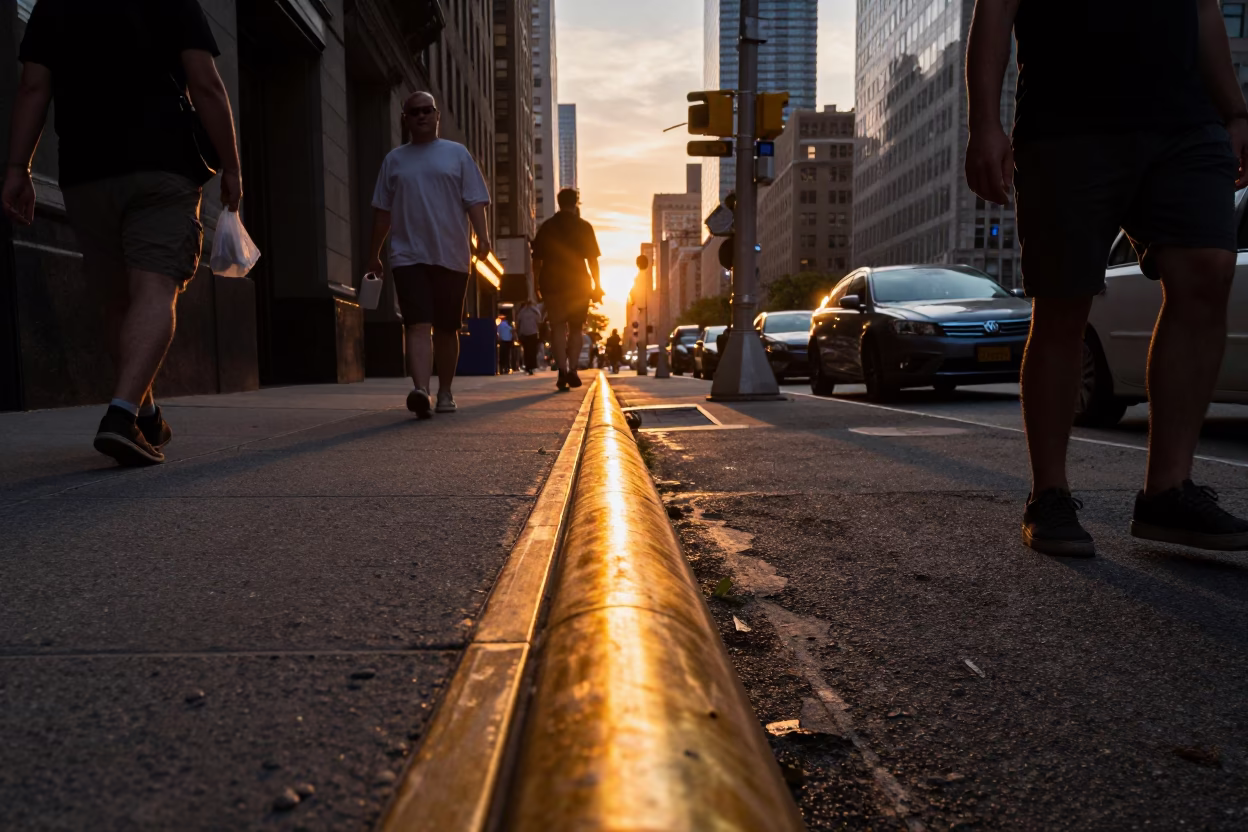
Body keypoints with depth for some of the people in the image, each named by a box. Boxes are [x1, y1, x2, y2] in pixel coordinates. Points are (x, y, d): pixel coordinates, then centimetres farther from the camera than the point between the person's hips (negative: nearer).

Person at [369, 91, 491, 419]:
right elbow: (383, 210, 15)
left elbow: (474, 200, 2)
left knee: (446, 329, 6)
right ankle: (420, 390, -28)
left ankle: (445, 392, 19)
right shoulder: (395, 159, 14)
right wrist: (375, 252, 14)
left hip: (451, 256, 0)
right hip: (409, 256, 0)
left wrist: (483, 237, -13)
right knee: (418, 325, -15)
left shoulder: (457, 154, 10)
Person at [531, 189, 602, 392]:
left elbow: (537, 259, 6)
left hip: (552, 283, 1)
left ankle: (562, 371, -11)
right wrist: (597, 285, 4)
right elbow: (592, 259, -1)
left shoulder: (546, 227, 6)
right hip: (578, 283, -1)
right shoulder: (583, 227, 1)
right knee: (575, 328, 11)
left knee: (558, 327, 2)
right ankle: (572, 370, 1)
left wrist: (537, 285, 12)